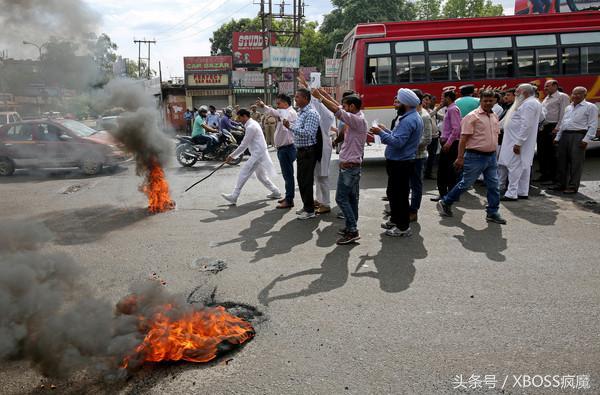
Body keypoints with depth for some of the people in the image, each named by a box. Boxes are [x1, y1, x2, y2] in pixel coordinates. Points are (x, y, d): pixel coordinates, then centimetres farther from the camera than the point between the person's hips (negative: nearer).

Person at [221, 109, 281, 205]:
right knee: (261, 175, 20)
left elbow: (243, 145, -17)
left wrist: (232, 156, -9)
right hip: (260, 153, 11)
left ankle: (233, 197, -7)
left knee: (243, 173, -9)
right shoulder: (253, 124, 15)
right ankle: (276, 192, 27)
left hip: (257, 154, -11)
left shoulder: (251, 126, -17)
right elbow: (245, 144, 18)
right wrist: (234, 155, 15)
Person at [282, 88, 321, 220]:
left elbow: (307, 133, -24)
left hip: (308, 151, -10)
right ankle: (306, 206, 27)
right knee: (301, 179, 15)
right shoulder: (301, 112, 14)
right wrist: (290, 125, 4)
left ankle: (310, 210, 5)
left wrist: (290, 126, -21)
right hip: (301, 150, 10)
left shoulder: (311, 113, -16)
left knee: (307, 181, -5)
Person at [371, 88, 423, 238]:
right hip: (400, 161, 11)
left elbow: (397, 142, -28)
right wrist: (386, 130, 12)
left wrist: (381, 133, -20)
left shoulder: (409, 120, -21)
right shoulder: (413, 117, 14)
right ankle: (395, 219, 34)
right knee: (394, 192, 21)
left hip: (400, 163, -11)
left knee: (399, 194, -2)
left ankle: (403, 227, 7)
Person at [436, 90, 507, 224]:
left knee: (493, 185, 6)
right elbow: (463, 138, -15)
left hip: (491, 156, 7)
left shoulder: (495, 116, 12)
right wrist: (460, 157, -18)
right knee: (465, 183, 1)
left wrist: (494, 153, 17)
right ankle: (445, 203, 17)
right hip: (475, 156, -7)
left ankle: (492, 213, 17)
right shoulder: (473, 116, -11)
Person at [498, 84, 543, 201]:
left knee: (515, 167, -8)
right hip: (520, 141, 10)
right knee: (523, 167, 12)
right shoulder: (534, 103, 17)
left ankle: (511, 194, -7)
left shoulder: (528, 104, -15)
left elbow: (526, 125, -23)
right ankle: (523, 192, 18)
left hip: (518, 141, -10)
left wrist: (518, 143, -24)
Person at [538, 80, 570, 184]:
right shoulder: (546, 98, 23)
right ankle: (544, 174, 18)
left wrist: (557, 128, -17)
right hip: (542, 127, 8)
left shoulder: (562, 96, -1)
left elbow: (563, 114, -10)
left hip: (553, 128, -8)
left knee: (552, 153, -5)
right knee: (541, 153, 8)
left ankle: (553, 177, 2)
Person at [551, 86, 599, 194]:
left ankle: (573, 187, -3)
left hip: (578, 136, -6)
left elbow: (593, 125, -5)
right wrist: (558, 137, 16)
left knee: (575, 163, -6)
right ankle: (561, 184, 14)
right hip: (564, 135, 6)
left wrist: (586, 139, -15)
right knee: (562, 161, 6)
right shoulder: (568, 107, 21)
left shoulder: (590, 107, 2)